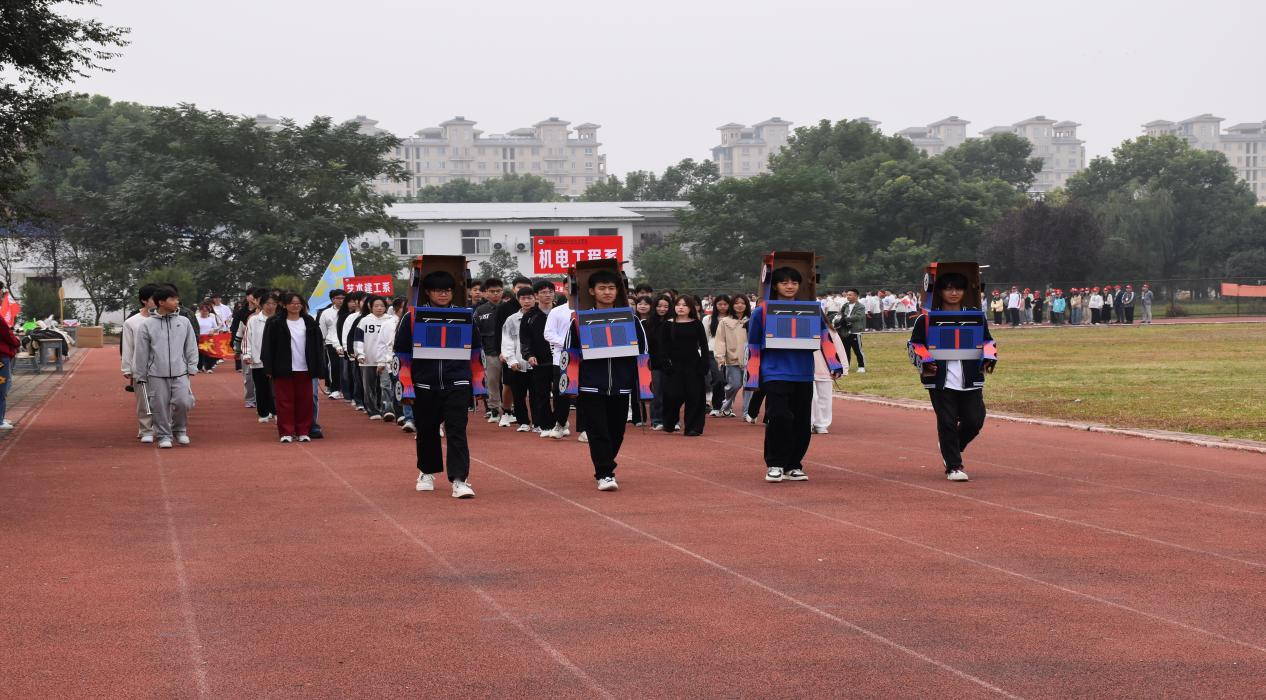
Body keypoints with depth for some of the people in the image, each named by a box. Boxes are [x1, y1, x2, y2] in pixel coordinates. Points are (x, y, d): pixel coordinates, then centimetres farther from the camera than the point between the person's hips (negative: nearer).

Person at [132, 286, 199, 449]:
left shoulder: (184, 322, 6)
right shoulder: (147, 325, -1)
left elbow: (191, 347, 11)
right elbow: (141, 353, 3)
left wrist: (192, 367, 3)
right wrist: (140, 376, 3)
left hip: (180, 373, 1)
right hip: (157, 375, -1)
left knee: (183, 402, -10)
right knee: (160, 406, 0)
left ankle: (179, 429, 15)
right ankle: (163, 435, 16)